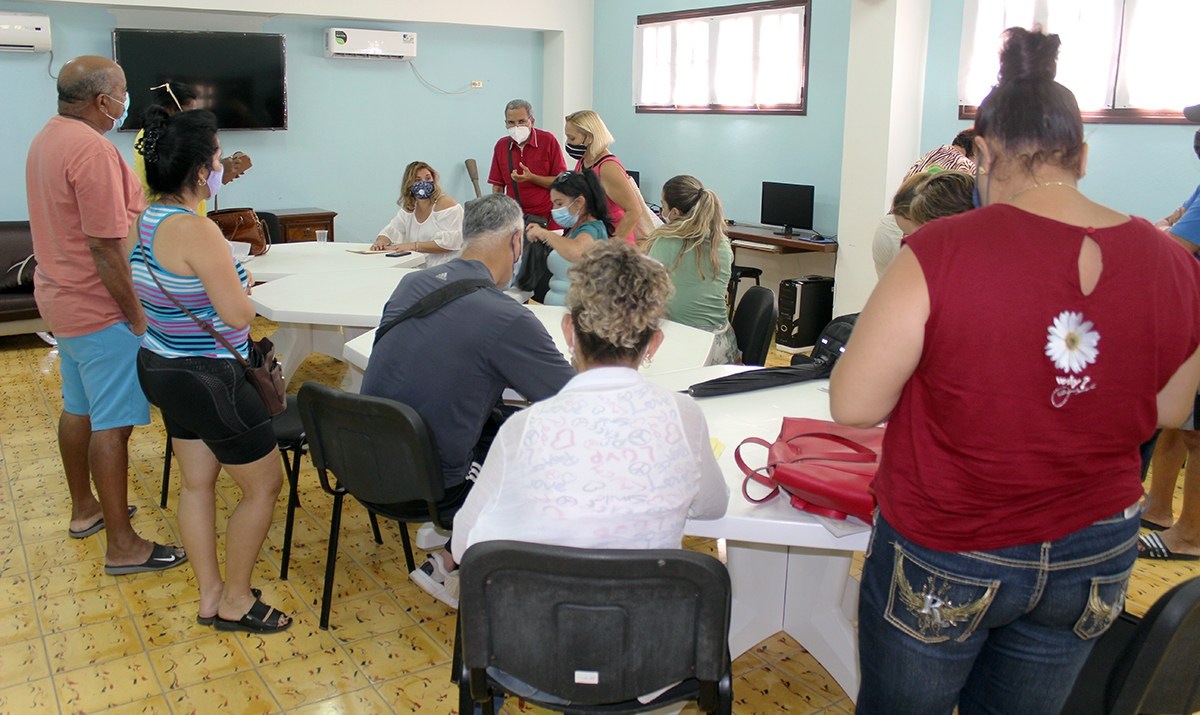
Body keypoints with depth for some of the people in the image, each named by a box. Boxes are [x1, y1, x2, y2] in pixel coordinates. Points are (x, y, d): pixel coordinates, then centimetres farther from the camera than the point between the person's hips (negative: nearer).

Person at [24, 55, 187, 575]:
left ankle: (84, 509, 36)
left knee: (78, 408, 20)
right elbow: (106, 247, -25)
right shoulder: (92, 149, -23)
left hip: (61, 297, 10)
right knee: (113, 423, -5)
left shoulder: (47, 139, 10)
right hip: (99, 307, -10)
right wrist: (136, 316, -19)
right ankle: (122, 547, 3)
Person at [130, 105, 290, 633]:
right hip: (208, 380, -9)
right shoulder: (196, 230, -26)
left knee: (197, 481, 18)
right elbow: (239, 315, -24)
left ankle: (209, 597, 30)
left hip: (162, 367, 10)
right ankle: (235, 601, 18)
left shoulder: (144, 222, 2)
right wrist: (241, 284, -2)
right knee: (265, 483, 6)